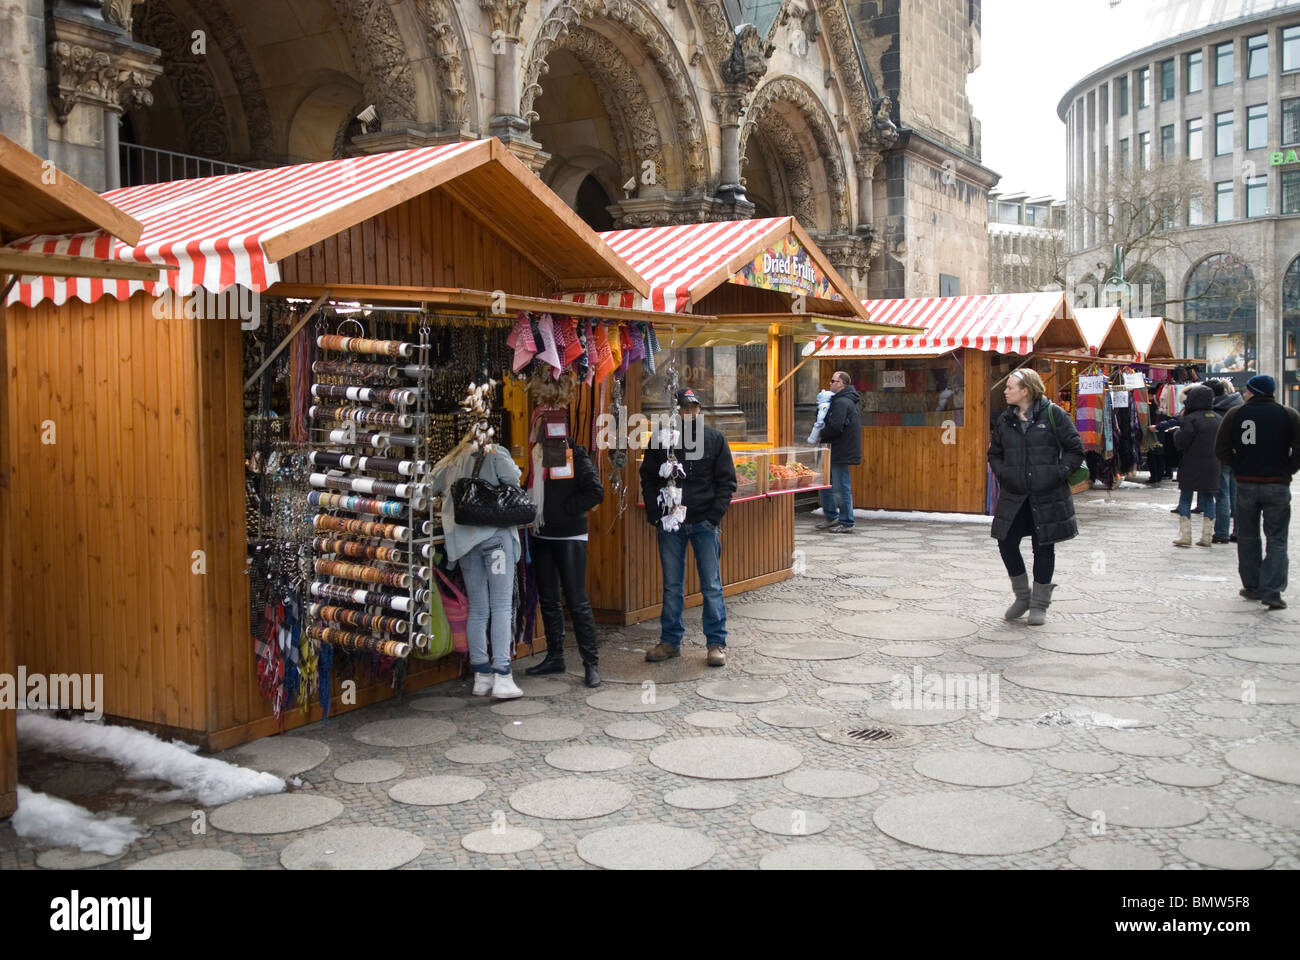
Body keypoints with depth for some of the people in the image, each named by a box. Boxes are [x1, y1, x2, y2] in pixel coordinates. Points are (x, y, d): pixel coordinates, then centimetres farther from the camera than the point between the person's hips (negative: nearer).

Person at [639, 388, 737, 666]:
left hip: (704, 522, -1)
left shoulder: (715, 439, 3)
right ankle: (670, 641, 19)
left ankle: (717, 643, 10)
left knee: (711, 586, 2)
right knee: (672, 586, 9)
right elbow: (648, 479, 8)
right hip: (670, 524, 1)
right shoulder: (662, 440, 5)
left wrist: (714, 516, -9)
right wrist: (657, 515, -4)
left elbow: (726, 482, 1)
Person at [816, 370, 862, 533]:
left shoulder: (841, 402, -15)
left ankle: (846, 523, 3)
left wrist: (820, 435, -8)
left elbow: (835, 427, -24)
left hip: (841, 452, -11)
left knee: (841, 488, -4)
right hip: (838, 451, 11)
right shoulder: (848, 401, 18)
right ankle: (831, 517, 24)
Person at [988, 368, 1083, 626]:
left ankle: (1039, 604, 16)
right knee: (1006, 542, 1)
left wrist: (1058, 473, -11)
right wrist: (1002, 473, 3)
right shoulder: (1005, 420, 7)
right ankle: (1022, 596, 21)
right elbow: (994, 453, 19)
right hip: (1014, 497, 4)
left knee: (1043, 547, 4)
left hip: (1047, 497, -4)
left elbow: (1075, 449, -4)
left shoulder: (1053, 414, -6)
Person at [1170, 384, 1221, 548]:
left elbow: (1180, 442, -15)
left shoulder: (1191, 419, -14)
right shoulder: (1218, 419, 7)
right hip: (1212, 467, 6)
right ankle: (1207, 536, 11)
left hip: (1192, 467, -6)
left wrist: (1177, 432, 2)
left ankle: (1185, 536, -1)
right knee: (1208, 499, 11)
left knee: (1185, 499, 3)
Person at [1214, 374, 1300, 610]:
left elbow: (1221, 450, -2)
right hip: (1278, 485, -1)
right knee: (1277, 539, 3)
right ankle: (1272, 591, -8)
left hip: (1246, 484, 1)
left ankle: (1252, 587, 21)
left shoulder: (1235, 414, -1)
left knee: (1247, 538, 15)